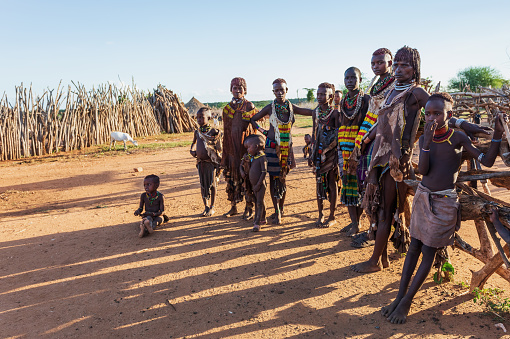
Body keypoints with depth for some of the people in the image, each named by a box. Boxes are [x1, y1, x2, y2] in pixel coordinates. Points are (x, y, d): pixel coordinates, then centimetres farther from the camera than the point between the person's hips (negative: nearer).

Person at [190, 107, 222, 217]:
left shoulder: (214, 132, -8)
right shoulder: (197, 132, 7)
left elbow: (219, 150, -5)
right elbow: (193, 146, 20)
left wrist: (219, 165, -8)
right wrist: (193, 152, -2)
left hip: (211, 162, -5)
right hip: (200, 162, 5)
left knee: (212, 184, 5)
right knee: (203, 185, 9)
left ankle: (212, 207, 17)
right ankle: (206, 207, 22)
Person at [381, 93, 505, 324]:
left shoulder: (458, 138, -7)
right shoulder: (424, 139, 1)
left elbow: (487, 161, -8)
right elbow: (423, 170, -11)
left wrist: (497, 134, -20)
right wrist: (427, 142, -22)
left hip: (444, 202, -4)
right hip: (422, 196, 4)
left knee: (429, 252, 1)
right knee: (414, 247, 7)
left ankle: (407, 301, 10)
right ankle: (399, 297, 13)